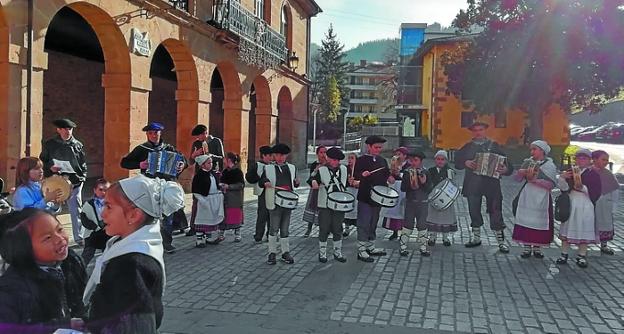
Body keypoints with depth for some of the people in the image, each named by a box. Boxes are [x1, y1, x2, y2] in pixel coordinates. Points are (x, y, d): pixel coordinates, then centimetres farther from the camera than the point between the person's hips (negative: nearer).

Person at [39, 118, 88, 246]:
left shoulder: (78, 145, 9)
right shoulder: (49, 144, 6)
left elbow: (83, 164, 13)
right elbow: (42, 161, 10)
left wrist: (82, 177, 2)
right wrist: (50, 167, -9)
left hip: (74, 182, 1)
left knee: (76, 210, 3)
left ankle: (79, 238, 10)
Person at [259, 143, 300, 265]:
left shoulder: (292, 168, 15)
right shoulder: (268, 168, 6)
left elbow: (294, 184, 22)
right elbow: (260, 182, 8)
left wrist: (296, 182, -1)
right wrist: (265, 183, -15)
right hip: (274, 202, -3)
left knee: (285, 228, 10)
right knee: (274, 228, -1)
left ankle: (285, 252, 18)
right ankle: (272, 253, 9)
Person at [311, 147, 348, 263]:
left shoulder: (343, 169, 10)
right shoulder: (322, 170, -1)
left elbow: (346, 183, 19)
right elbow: (314, 180, -9)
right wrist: (314, 183, -31)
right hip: (325, 205, -3)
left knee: (337, 230, 9)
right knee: (324, 230, 3)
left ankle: (338, 252, 21)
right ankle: (322, 253, 14)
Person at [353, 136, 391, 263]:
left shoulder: (382, 161, 13)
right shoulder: (362, 160, -6)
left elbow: (386, 175, 22)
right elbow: (355, 176, -10)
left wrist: (389, 178, 0)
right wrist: (362, 175, -30)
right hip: (365, 198, -7)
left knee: (373, 224, 16)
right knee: (364, 224, -4)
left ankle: (371, 247, 27)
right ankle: (361, 250, 1)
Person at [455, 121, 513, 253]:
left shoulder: (494, 146, 5)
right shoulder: (467, 147, 11)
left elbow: (505, 162, -1)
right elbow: (457, 162, 6)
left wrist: (505, 169, -22)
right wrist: (465, 163, -14)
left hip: (491, 184, -2)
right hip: (473, 185, 3)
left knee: (495, 212, -3)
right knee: (474, 211, 11)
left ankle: (501, 241, 4)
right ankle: (476, 238, 26)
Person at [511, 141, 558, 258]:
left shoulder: (549, 165, -1)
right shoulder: (527, 162, 10)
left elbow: (550, 185, -12)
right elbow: (517, 178, 6)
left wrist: (534, 179, -17)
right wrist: (522, 171, -14)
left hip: (541, 199, -3)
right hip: (526, 197, 3)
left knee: (539, 221, 1)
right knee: (525, 220, 0)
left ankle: (537, 247, 14)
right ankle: (527, 247, 8)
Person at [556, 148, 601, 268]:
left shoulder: (594, 174, 0)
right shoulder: (570, 172, 8)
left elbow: (596, 192, -7)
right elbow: (564, 188, 1)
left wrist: (582, 188, -19)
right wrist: (561, 178, -16)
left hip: (585, 206, -2)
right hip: (570, 204, 2)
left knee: (584, 231, 3)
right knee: (567, 229, 6)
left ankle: (581, 256, 13)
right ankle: (564, 254, 15)